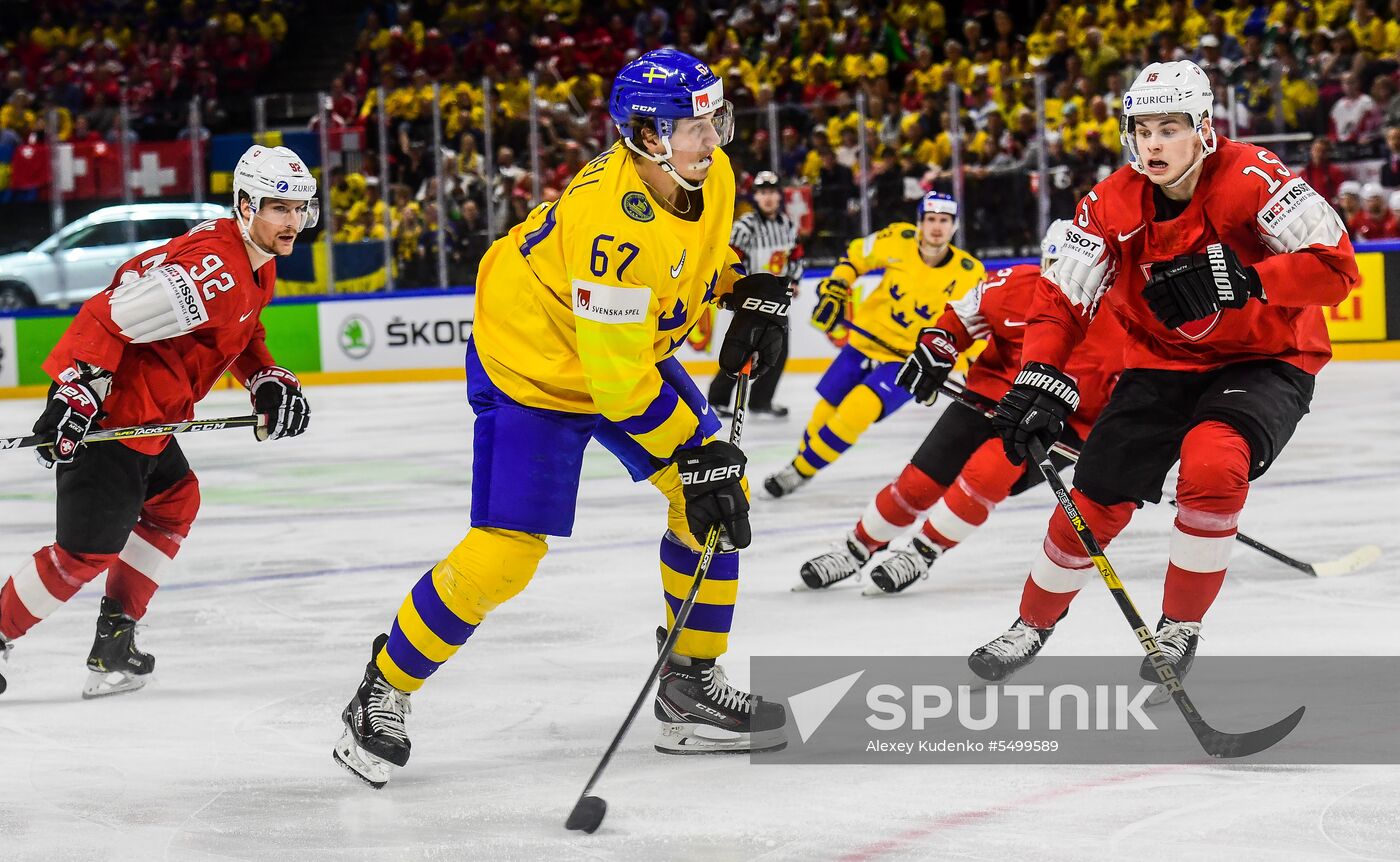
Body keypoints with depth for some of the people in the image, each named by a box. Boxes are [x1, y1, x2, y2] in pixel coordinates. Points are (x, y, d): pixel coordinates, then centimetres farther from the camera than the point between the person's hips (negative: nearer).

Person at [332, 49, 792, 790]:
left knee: (716, 494, 1)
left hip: (634, 351, 9)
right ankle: (381, 696, 7)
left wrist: (755, 293, -2)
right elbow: (617, 379, -32)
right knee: (503, 556, -12)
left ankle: (690, 686, 12)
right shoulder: (613, 221, -37)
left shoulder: (709, 175, -11)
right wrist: (696, 451, -26)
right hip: (530, 367, -9)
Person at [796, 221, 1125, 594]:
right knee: (921, 479, -2)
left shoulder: (1111, 322, -15)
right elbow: (961, 318, 7)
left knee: (987, 471, -29)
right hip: (991, 397, 3)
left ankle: (922, 553, -10)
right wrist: (935, 348, -8)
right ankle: (857, 548, 22)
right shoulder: (1015, 285, -10)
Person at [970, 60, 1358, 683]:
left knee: (1211, 466, -31)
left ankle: (1180, 626, -10)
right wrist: (1039, 380, -21)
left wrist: (1239, 281, -39)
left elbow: (1336, 266, -29)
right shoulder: (1113, 204, -10)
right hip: (1164, 363, 4)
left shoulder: (1249, 177, -24)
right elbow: (1063, 298, -6)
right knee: (1097, 496, -2)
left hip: (1266, 362, -4)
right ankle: (1034, 623, 25)